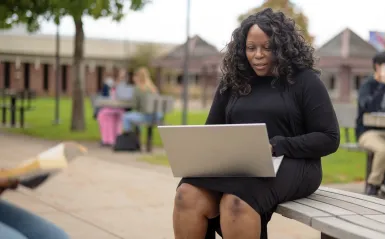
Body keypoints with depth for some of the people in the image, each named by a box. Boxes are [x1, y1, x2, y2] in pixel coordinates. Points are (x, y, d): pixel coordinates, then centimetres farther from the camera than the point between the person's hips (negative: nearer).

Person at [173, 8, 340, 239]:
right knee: (188, 196, -30)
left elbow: (329, 138, -1)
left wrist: (276, 147, -14)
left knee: (236, 201, -38)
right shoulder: (233, 81, 15)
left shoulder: (304, 80, 2)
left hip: (290, 164, -4)